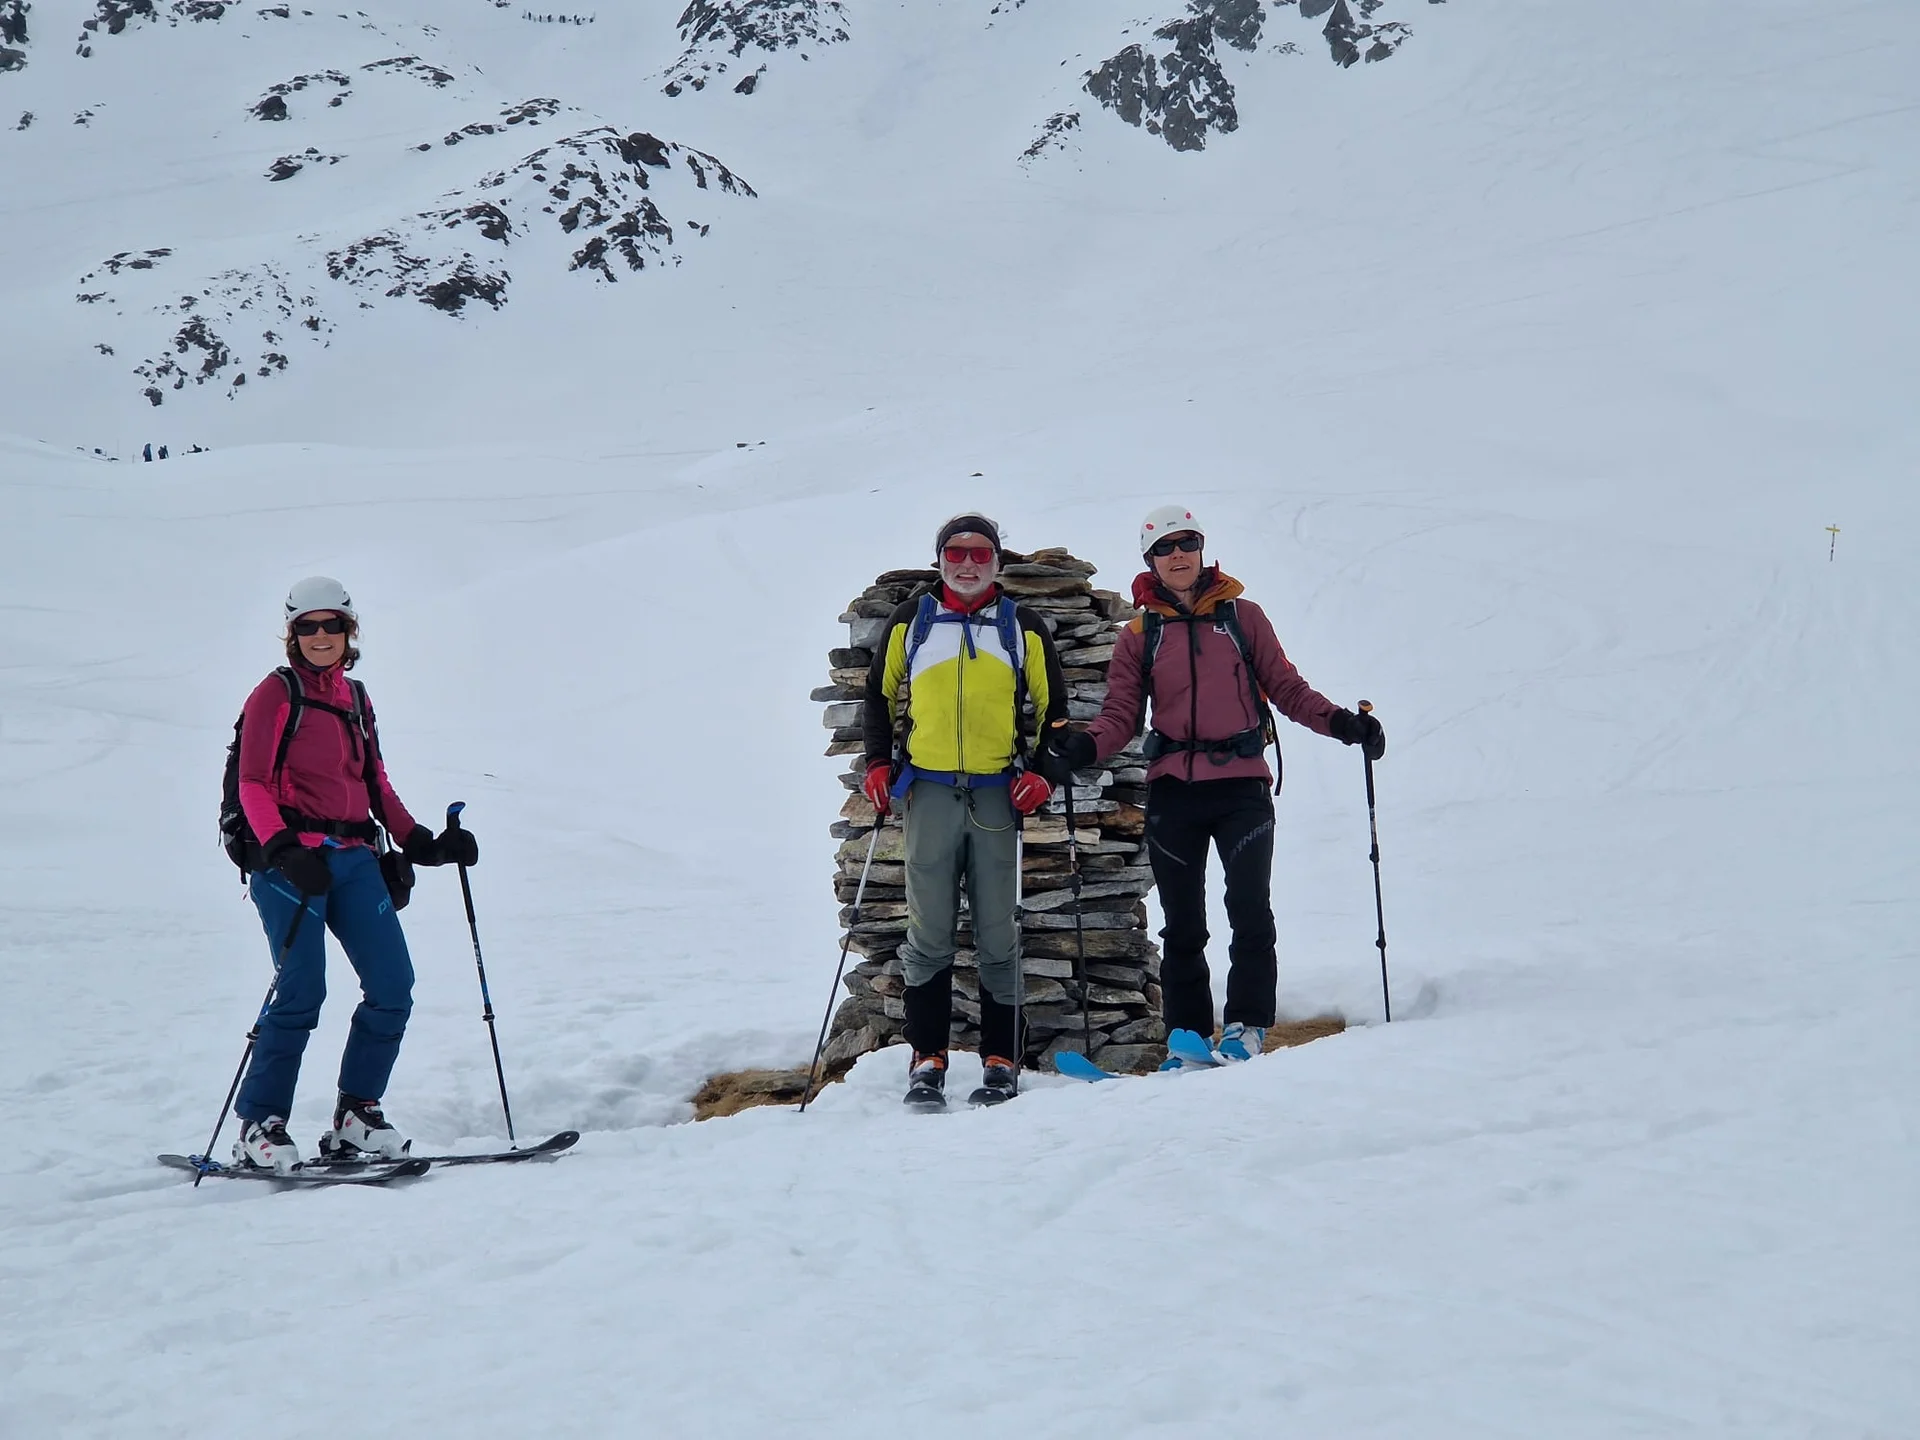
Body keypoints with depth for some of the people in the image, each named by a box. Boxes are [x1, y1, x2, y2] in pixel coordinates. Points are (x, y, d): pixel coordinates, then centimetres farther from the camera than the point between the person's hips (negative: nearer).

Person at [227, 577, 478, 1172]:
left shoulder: (355, 698, 18)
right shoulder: (277, 693, 0)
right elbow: (253, 786, -6)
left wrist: (419, 842, 11)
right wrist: (283, 848, -20)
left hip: (353, 858, 6)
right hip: (291, 858, -6)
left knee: (393, 986, -3)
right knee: (302, 991, -14)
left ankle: (356, 1113, 10)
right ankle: (259, 1124, -1)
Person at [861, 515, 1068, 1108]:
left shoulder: (1025, 628, 10)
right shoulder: (910, 621, 11)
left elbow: (1053, 708, 14)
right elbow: (880, 694, 20)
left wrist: (1041, 772, 0)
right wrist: (879, 764, 8)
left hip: (997, 793, 0)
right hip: (928, 791, 0)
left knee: (998, 932, 1)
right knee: (929, 931, 0)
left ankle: (1002, 1060, 8)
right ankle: (927, 1059, 7)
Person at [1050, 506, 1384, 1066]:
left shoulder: (1242, 615, 9)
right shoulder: (1140, 635, 11)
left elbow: (1286, 688, 8)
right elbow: (1122, 714, 6)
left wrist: (1341, 722, -7)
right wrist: (1086, 745, -15)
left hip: (1241, 783, -1)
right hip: (1173, 790, 1)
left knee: (1250, 909, -13)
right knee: (1182, 925, 5)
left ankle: (1245, 1026, -5)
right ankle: (1186, 1036, 12)